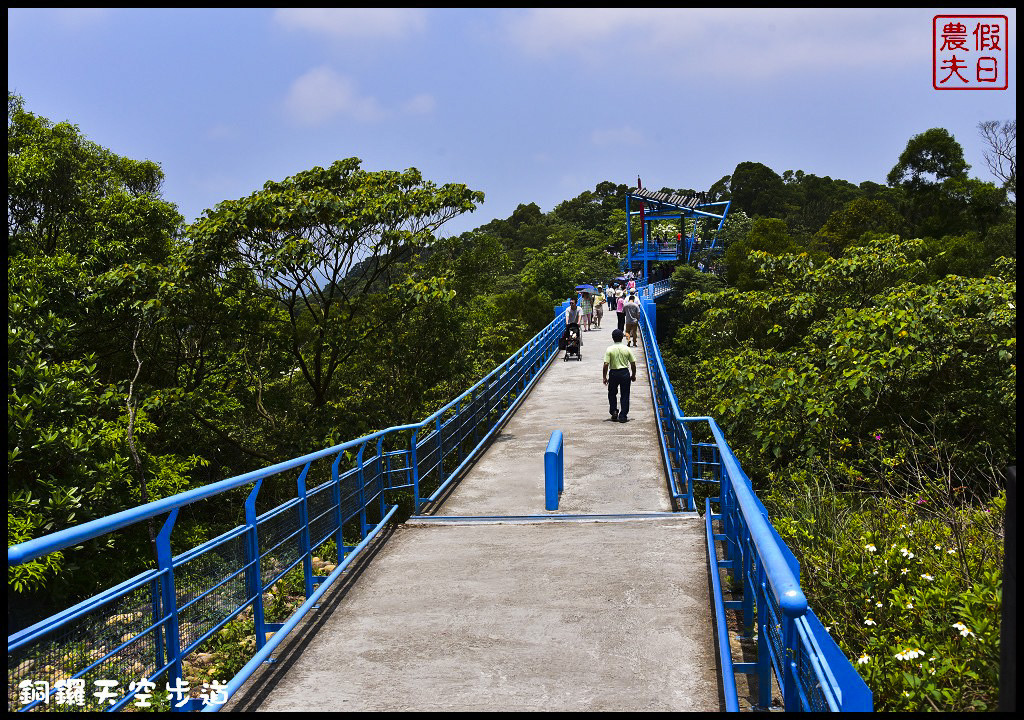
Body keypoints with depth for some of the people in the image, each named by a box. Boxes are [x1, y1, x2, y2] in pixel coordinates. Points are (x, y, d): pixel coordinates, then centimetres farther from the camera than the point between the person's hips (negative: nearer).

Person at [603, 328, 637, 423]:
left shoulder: (609, 349, -8)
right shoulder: (627, 349, -3)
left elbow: (606, 364, -12)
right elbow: (633, 364, 0)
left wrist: (604, 377, -2)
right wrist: (633, 375, 14)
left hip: (613, 373, -1)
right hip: (625, 373, 1)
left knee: (612, 394, 20)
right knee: (625, 395, 7)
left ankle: (613, 411, 10)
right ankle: (623, 416, 6)